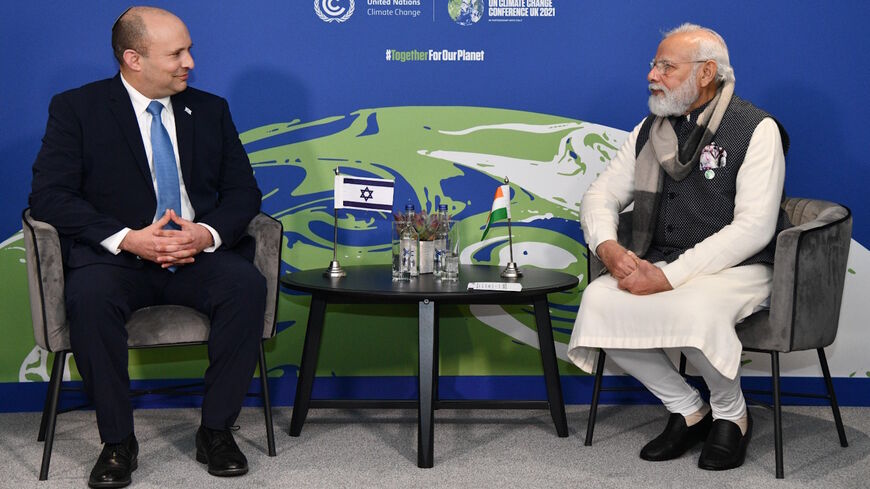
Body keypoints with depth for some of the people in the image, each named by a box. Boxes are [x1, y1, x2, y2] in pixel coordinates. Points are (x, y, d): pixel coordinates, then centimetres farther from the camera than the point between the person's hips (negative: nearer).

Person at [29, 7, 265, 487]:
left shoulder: (210, 109, 14)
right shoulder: (76, 108, 2)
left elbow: (243, 190, 10)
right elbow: (49, 194, -7)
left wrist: (208, 233, -13)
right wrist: (127, 239, -20)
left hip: (201, 255, 3)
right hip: (116, 257, -2)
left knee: (247, 284, -29)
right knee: (89, 296, -35)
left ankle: (216, 430, -15)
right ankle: (117, 442, -18)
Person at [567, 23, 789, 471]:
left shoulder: (756, 129, -7)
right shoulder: (650, 130, 12)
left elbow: (754, 227, -17)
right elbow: (601, 194, 14)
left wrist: (670, 276, -24)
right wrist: (607, 247, -11)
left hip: (735, 268, -5)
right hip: (657, 266, 6)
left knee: (696, 311, -38)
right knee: (599, 302, -23)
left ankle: (731, 414, -5)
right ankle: (687, 410, -3)